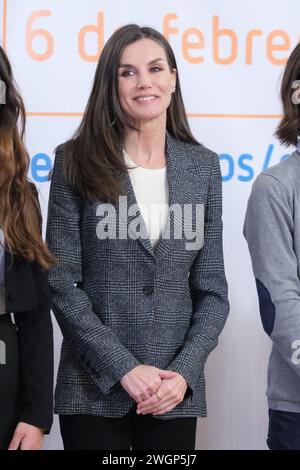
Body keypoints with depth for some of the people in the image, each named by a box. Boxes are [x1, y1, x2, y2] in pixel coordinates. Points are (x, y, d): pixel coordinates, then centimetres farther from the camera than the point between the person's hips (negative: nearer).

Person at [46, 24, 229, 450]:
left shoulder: (203, 166, 5)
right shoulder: (77, 162, -2)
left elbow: (212, 289, 5)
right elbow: (62, 283, -6)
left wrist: (184, 371, -8)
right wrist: (123, 368, -13)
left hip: (176, 392, 2)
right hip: (93, 389, -2)